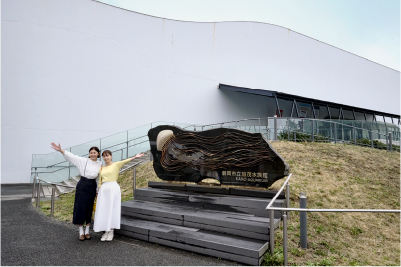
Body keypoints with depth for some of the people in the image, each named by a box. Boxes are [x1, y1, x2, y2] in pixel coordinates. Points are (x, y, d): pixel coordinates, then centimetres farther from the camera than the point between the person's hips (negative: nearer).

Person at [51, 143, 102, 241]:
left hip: (92, 187, 2)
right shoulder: (83, 161, -1)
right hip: (82, 186, -2)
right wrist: (61, 150, -22)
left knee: (89, 209, 7)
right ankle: (81, 232, 12)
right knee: (80, 208, 0)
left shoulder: (100, 164, 6)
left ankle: (87, 232, 19)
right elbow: (72, 156, -9)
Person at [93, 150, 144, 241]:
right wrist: (98, 193, 10)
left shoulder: (116, 164, 2)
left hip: (113, 189, -4)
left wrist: (135, 157, -32)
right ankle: (106, 231, 12)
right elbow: (100, 182, 16)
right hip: (103, 190, 5)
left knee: (112, 210, -2)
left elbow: (125, 161, -16)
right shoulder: (101, 168, 15)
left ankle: (111, 232, 6)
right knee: (103, 211, 3)